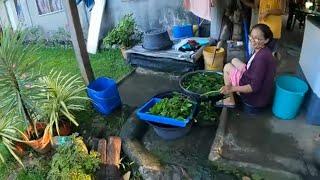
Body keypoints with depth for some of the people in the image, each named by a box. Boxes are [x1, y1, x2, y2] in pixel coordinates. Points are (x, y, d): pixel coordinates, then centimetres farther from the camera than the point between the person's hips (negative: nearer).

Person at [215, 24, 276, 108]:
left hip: (257, 97, -9)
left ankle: (231, 101, 6)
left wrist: (232, 88, -28)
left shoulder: (261, 58, -31)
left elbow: (255, 87, -29)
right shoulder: (263, 50, -2)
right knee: (234, 61, 15)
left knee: (227, 67, -2)